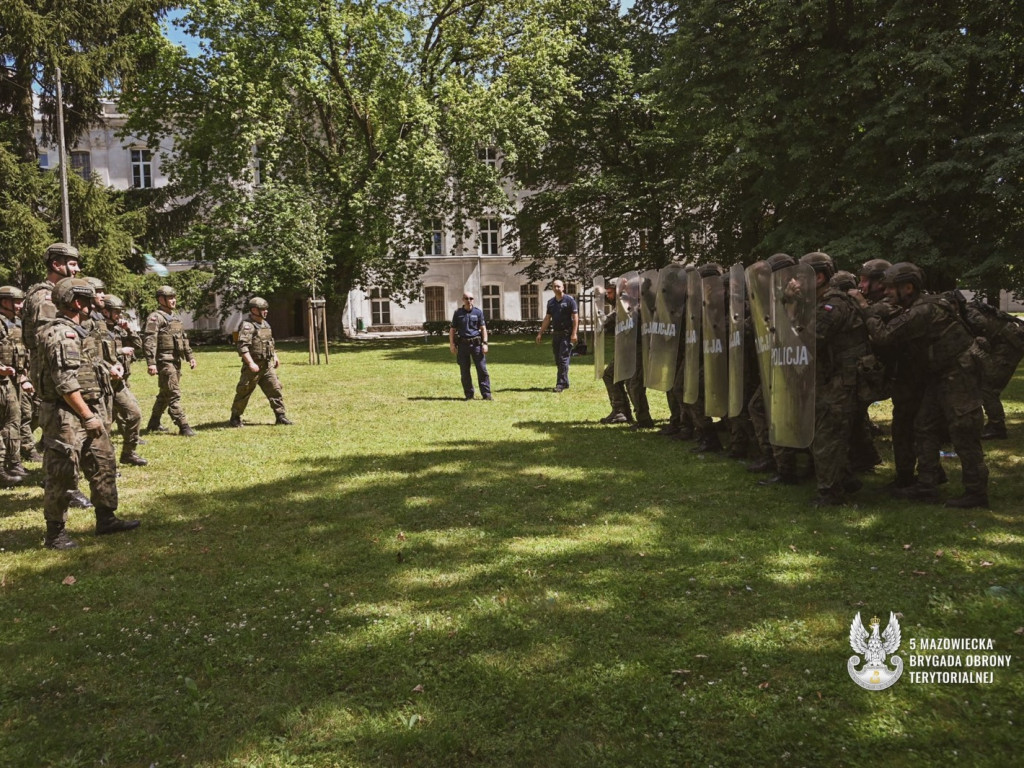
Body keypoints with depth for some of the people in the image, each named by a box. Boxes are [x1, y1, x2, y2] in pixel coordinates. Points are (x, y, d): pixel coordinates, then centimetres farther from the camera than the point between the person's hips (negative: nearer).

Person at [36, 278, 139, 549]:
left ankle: (106, 519, 23)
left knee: (103, 464, 14)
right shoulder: (60, 334, -17)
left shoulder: (73, 332, 14)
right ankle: (55, 534, 8)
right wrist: (88, 416, -20)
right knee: (61, 476, -1)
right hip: (66, 417, -10)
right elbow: (66, 384, -23)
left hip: (85, 413, 10)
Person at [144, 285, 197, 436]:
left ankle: (153, 423, 28)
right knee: (174, 395, -10)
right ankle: (183, 426, -11)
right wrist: (151, 363, -26)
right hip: (165, 361, -9)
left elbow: (184, 339, 25)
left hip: (176, 360, 9)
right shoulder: (155, 317, -10)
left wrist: (190, 356, 18)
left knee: (165, 394, 16)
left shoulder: (175, 317, 18)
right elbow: (149, 341, -18)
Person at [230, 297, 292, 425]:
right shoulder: (247, 326, -14)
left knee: (275, 389, 1)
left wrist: (275, 356, 24)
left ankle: (280, 416, 5)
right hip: (254, 366, -7)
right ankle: (235, 417, 15)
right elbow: (242, 346, -23)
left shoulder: (265, 324, 14)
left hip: (268, 365, 7)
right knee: (244, 392, 2)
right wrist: (251, 363, -29)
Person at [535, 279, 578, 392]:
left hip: (566, 333, -6)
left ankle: (560, 384, -10)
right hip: (555, 334, 6)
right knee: (558, 360, 8)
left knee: (563, 359, -10)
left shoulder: (569, 300, -5)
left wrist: (574, 333, -16)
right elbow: (547, 319, 17)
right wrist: (540, 333, 12)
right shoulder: (551, 302, 12)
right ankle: (565, 383, 17)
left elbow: (575, 317, -9)